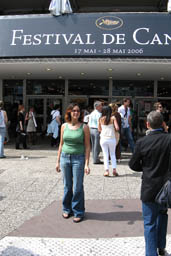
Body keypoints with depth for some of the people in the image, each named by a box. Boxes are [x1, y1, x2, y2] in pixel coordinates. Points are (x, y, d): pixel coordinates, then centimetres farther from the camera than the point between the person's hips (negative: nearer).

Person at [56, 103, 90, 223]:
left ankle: (78, 213, 18)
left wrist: (87, 164, -9)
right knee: (67, 186, 13)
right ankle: (67, 209, 31)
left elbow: (87, 146, -4)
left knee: (77, 188, 2)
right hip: (65, 158, 3)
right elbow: (61, 144, 11)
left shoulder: (84, 127, -4)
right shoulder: (64, 126, 5)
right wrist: (58, 161, 10)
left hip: (78, 159, -3)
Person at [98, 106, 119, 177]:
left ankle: (106, 170, 2)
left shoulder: (101, 119, -1)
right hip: (112, 138, 0)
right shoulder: (113, 118, -5)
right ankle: (114, 169, 7)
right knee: (113, 154, 15)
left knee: (105, 155, 7)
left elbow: (99, 129, 6)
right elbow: (117, 128, -12)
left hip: (103, 138, 1)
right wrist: (114, 129, 9)